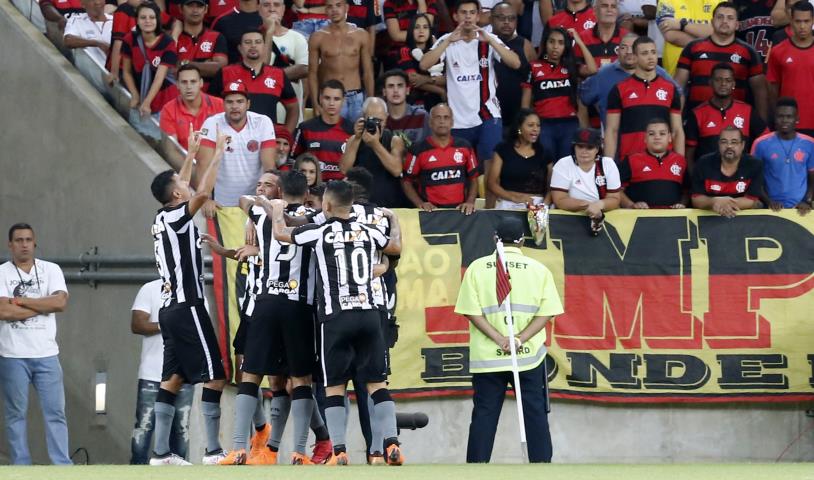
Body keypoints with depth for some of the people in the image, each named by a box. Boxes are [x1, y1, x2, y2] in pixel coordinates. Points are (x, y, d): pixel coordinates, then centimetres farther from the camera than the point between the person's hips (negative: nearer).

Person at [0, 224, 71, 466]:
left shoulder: (51, 270, 6)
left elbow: (61, 302, -9)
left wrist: (21, 301, -10)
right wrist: (43, 306, -9)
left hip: (46, 354, 2)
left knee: (55, 412, 1)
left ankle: (63, 466, 2)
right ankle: (21, 468, 7)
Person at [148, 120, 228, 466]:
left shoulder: (163, 219, 12)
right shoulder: (177, 217, -12)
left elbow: (180, 187, 30)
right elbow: (203, 192, -26)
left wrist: (191, 154, 37)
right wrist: (218, 152, -19)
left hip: (171, 307, 9)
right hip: (187, 307, -9)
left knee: (173, 378, 8)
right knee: (215, 375, -7)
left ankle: (161, 452, 5)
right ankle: (213, 451, -11)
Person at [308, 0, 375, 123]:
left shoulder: (361, 36, 5)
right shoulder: (318, 38, 2)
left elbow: (368, 72, 8)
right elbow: (312, 73, 3)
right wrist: (315, 104, -5)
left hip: (356, 99, 1)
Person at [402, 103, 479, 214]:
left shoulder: (464, 147, 10)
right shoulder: (418, 150, 1)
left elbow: (473, 178, 16)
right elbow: (406, 181, 6)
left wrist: (470, 202, 1)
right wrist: (420, 203, -6)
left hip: (459, 209, 2)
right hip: (431, 210, -2)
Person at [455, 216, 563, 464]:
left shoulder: (477, 268, 1)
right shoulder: (539, 269, 2)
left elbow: (471, 312, -6)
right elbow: (546, 313, -5)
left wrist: (499, 339, -11)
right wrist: (520, 339, -11)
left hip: (487, 358, 0)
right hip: (529, 356, 0)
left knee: (484, 413, 4)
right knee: (535, 413, 6)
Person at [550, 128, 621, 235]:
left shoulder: (608, 164, 0)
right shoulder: (563, 165, -5)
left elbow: (614, 200, -3)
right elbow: (560, 201, -12)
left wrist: (599, 205, -24)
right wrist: (588, 205, -21)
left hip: (603, 219, 0)